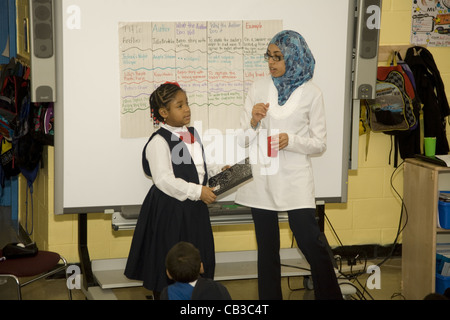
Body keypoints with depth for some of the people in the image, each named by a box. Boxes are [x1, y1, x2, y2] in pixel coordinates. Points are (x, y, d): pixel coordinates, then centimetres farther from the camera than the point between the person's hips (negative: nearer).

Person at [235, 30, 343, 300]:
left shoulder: (311, 93, -1)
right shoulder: (259, 88, 5)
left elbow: (320, 143, 0)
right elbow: (243, 140, 7)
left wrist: (292, 140, -16)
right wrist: (254, 121, -13)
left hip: (295, 180, -3)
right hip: (261, 178, 3)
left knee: (310, 242, -8)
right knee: (267, 248, 10)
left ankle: (330, 295, 8)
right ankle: (269, 297, 20)